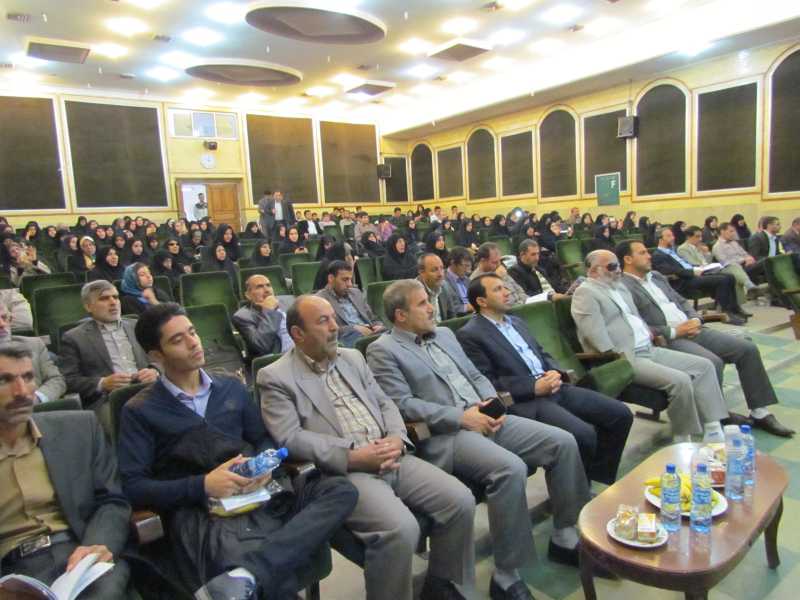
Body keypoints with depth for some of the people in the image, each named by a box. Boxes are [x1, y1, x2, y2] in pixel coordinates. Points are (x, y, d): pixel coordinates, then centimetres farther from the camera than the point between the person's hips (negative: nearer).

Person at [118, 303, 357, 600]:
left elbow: (264, 439, 20)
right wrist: (202, 485, -14)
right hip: (197, 511, -6)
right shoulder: (139, 411, 6)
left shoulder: (232, 387, 17)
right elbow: (133, 487, -2)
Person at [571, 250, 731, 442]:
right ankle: (684, 439, -4)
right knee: (680, 380, -24)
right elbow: (597, 336, -19)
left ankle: (713, 430, 1)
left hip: (650, 349, 10)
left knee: (704, 365, 0)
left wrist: (648, 332, 10)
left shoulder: (619, 285, 20)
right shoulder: (585, 293, -10)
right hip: (625, 358, -10)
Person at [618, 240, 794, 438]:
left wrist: (695, 319, 1)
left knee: (748, 349, -2)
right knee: (713, 362, -30)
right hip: (666, 340, -9)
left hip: (692, 330, 9)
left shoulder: (656, 276, 18)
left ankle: (760, 413, 7)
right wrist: (674, 331, -17)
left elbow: (681, 301, 23)